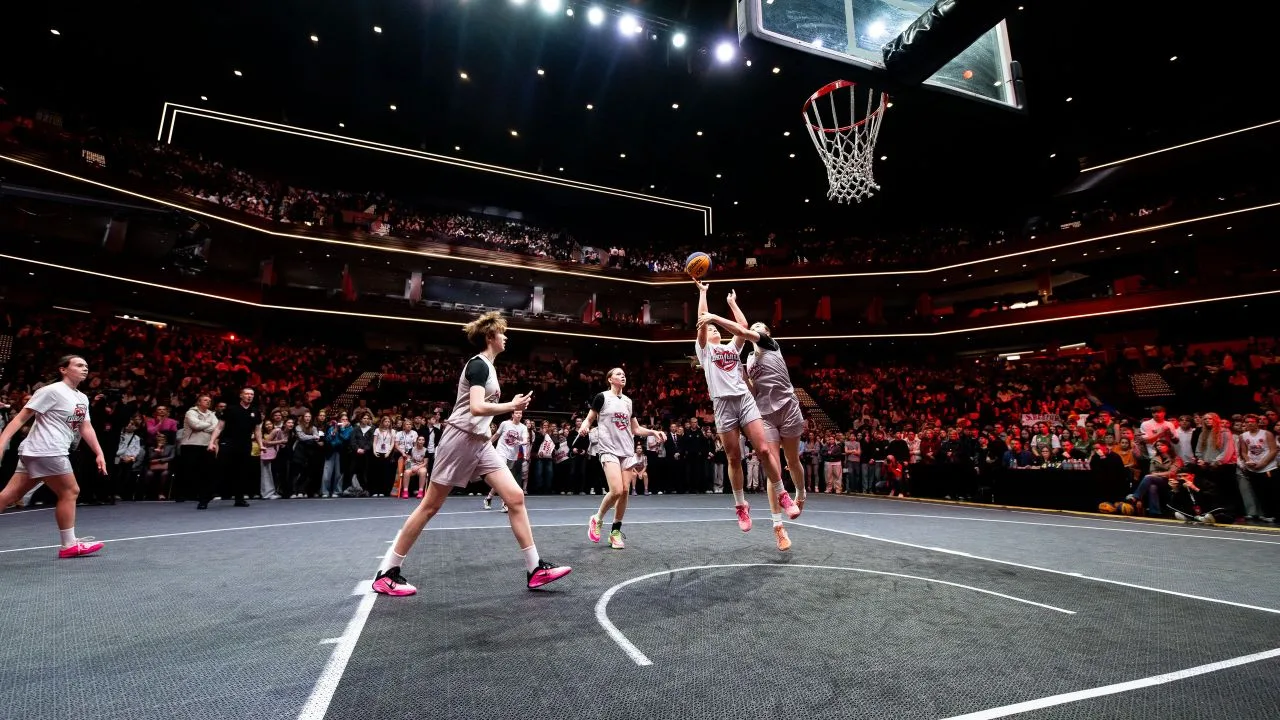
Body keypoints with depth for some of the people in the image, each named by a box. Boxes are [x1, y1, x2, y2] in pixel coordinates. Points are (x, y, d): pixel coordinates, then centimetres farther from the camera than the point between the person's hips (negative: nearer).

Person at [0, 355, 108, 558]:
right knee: (70, 492, -3)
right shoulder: (52, 391, -9)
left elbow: (86, 428, 16)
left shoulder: (83, 399, 15)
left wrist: (99, 453, 10)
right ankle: (70, 545, 7)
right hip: (45, 451, -8)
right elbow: (21, 418, -11)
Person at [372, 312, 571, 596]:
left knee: (515, 497, -2)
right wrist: (512, 406, -15)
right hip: (460, 438, -9)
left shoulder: (486, 365, 16)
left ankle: (534, 568, 2)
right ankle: (386, 572, 17)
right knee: (430, 506, 1)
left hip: (479, 443, 9)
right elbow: (476, 407, -23)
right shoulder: (479, 364, -12)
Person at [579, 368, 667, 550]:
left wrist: (654, 432, 2)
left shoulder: (628, 401, 14)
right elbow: (589, 419, 2)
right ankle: (597, 519, 10)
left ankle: (616, 531, 14)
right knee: (616, 491, -17)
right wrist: (584, 426, -22)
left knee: (625, 491, 0)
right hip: (609, 450, -5)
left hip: (627, 451, 5)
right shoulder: (602, 397, -1)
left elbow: (636, 429, 17)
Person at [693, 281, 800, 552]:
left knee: (764, 450, -8)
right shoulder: (704, 348, 14)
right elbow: (701, 319, 5)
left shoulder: (732, 347, 22)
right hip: (723, 403, -2)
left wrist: (716, 318, -3)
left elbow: (743, 331, 4)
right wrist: (702, 291, 11)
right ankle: (741, 505, 16)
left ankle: (782, 495, 9)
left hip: (745, 399, 2)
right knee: (734, 458, 0)